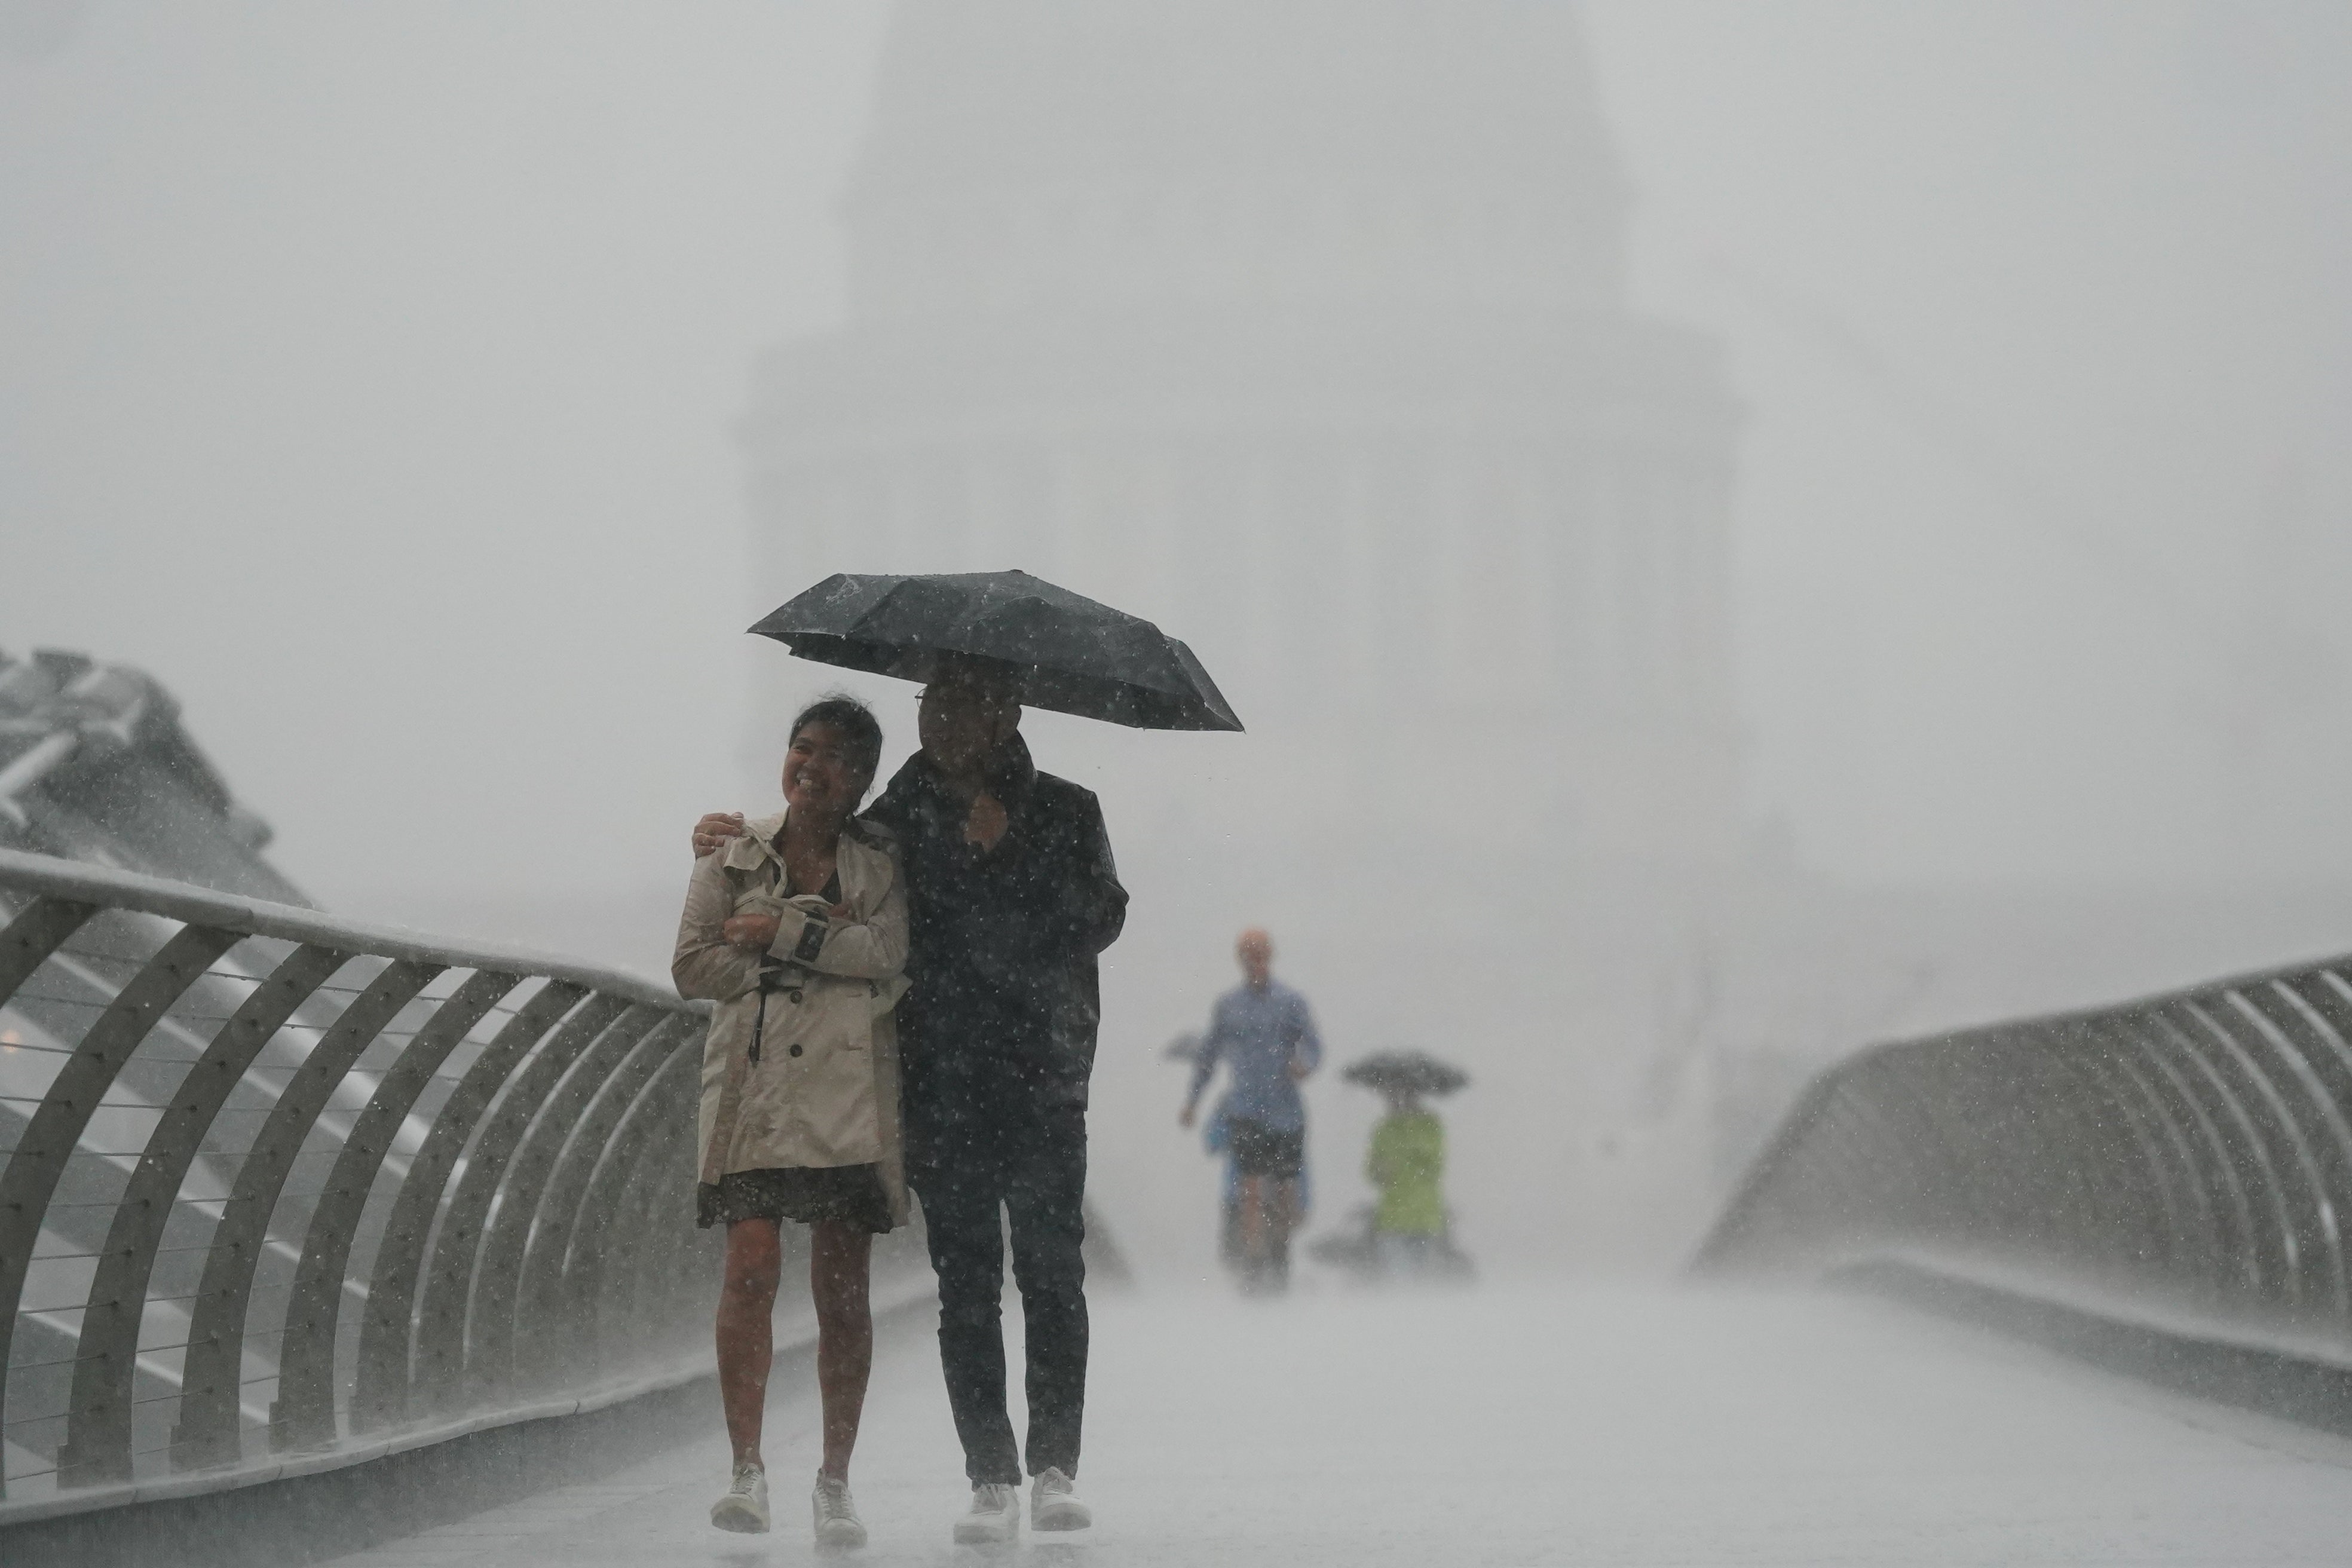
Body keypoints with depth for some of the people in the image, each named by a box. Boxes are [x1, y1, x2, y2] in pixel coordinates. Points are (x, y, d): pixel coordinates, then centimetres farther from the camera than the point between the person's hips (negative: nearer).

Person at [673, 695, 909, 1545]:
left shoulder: (882, 860, 8)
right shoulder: (732, 853, 11)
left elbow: (887, 953, -9)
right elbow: (692, 965, 3)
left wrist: (778, 932, -10)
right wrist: (819, 948, -3)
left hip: (847, 1091, 0)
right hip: (753, 1085, 0)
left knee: (842, 1289, 0)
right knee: (750, 1268, -14)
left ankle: (835, 1483, 8)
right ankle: (747, 1469, -11)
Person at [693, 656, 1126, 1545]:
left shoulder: (1063, 814, 9)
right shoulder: (895, 822, 11)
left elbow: (1099, 921, 0)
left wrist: (1007, 852, -7)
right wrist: (736, 839, 9)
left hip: (1042, 1078, -1)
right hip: (940, 1084, 1)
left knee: (1051, 1271, -6)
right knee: (965, 1283, 1)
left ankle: (1055, 1470, 0)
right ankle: (991, 1481, 3)